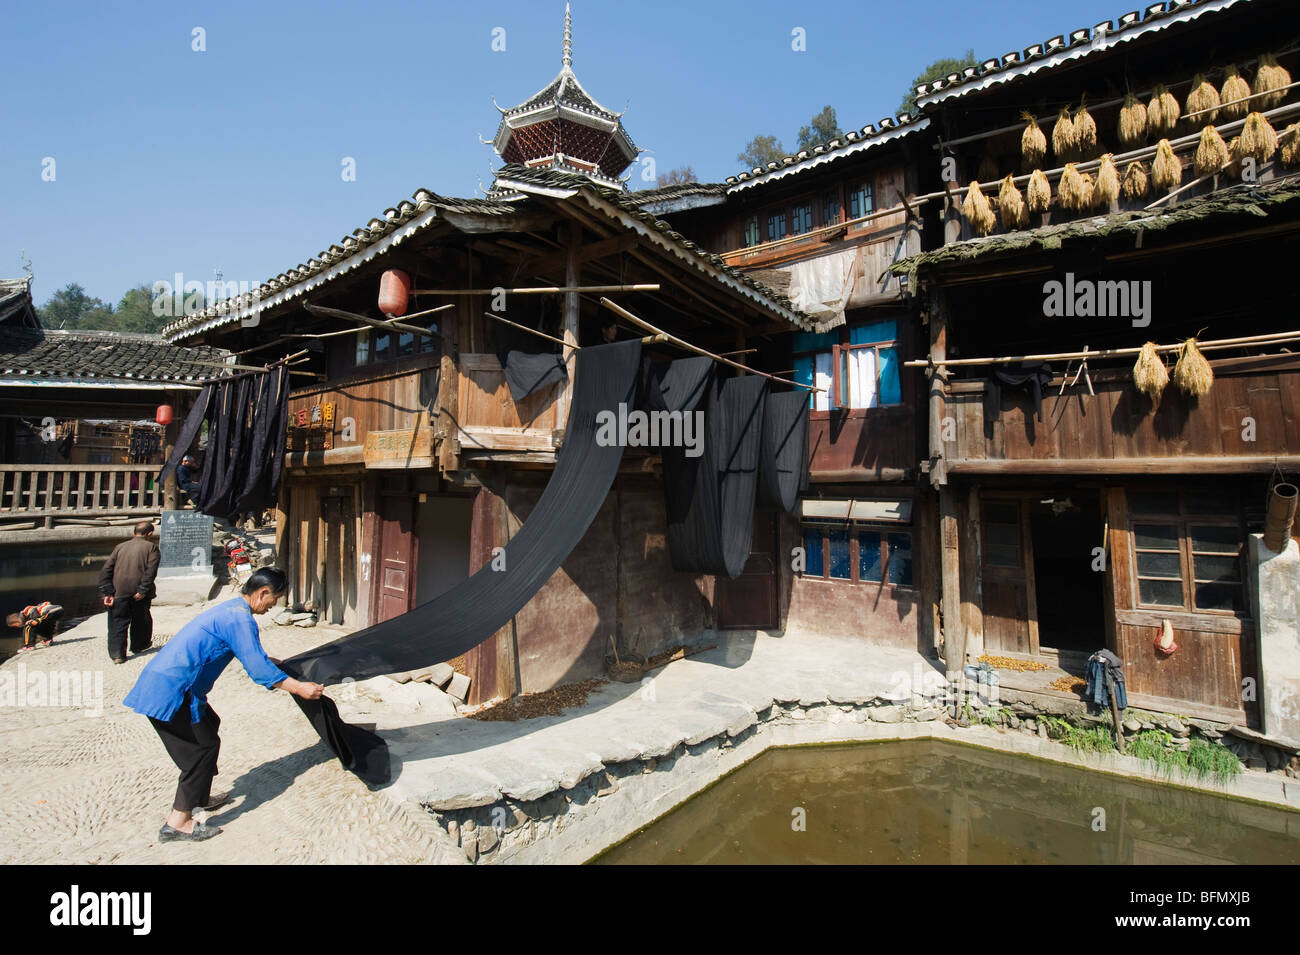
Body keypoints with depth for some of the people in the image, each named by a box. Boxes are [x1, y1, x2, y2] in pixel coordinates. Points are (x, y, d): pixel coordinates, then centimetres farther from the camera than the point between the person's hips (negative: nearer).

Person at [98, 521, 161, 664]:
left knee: (118, 622, 6)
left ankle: (117, 653, -2)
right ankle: (139, 645, 33)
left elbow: (106, 570, 6)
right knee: (141, 619, 17)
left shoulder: (120, 546, 14)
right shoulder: (151, 547, 2)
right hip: (139, 592, -2)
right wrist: (143, 590, -12)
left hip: (119, 591, 2)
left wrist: (107, 592, 4)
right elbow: (151, 570, -12)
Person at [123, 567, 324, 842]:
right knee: (204, 746, -3)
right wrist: (300, 688, -14)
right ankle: (178, 823, 5)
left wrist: (279, 666, 39)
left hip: (159, 683, 11)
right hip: (170, 692, -11)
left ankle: (199, 796, 35)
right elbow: (258, 669, -21)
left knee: (208, 724, 22)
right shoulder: (239, 618, -19)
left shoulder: (230, 609, 14)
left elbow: (251, 653, 31)